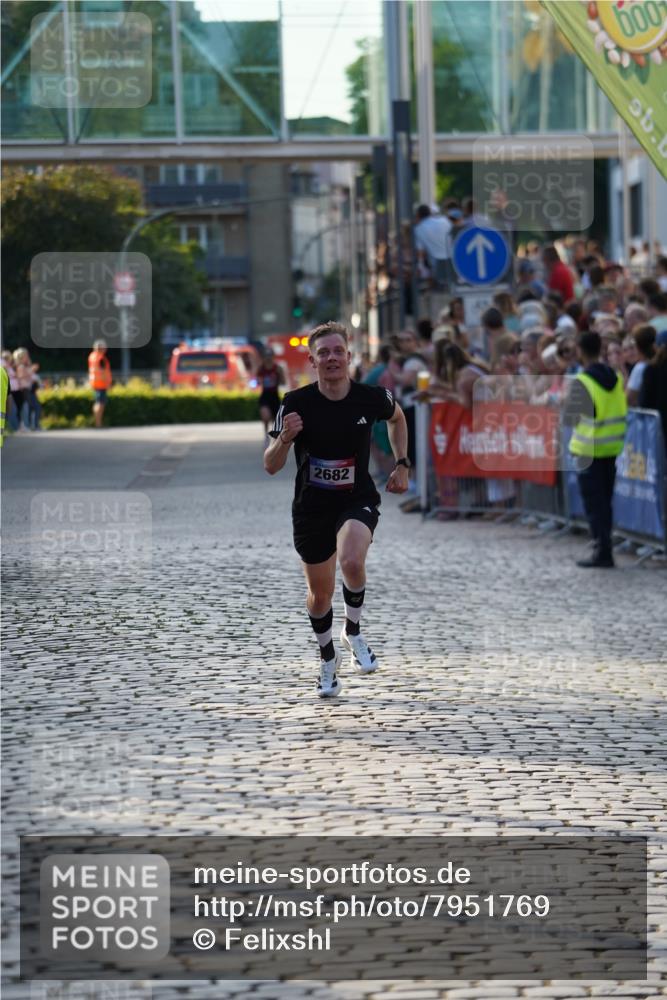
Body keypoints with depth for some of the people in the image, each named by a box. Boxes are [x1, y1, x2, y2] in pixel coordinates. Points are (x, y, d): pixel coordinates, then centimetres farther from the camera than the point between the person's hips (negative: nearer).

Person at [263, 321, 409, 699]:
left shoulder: (372, 397, -11)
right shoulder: (296, 404, -16)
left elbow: (397, 417, 15)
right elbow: (271, 467, -12)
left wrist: (402, 465, 8)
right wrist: (284, 439, -32)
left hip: (358, 500, -1)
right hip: (312, 507, 1)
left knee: (351, 561, -31)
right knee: (320, 594, 12)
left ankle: (353, 631, -2)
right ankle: (328, 659, 41)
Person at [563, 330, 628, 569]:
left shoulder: (581, 382, -16)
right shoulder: (615, 378, 3)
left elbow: (568, 418, -12)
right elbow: (620, 412, 11)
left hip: (589, 450, -6)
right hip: (612, 448, 6)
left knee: (594, 504, -1)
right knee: (605, 502, 15)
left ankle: (603, 553, -4)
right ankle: (603, 548, 22)